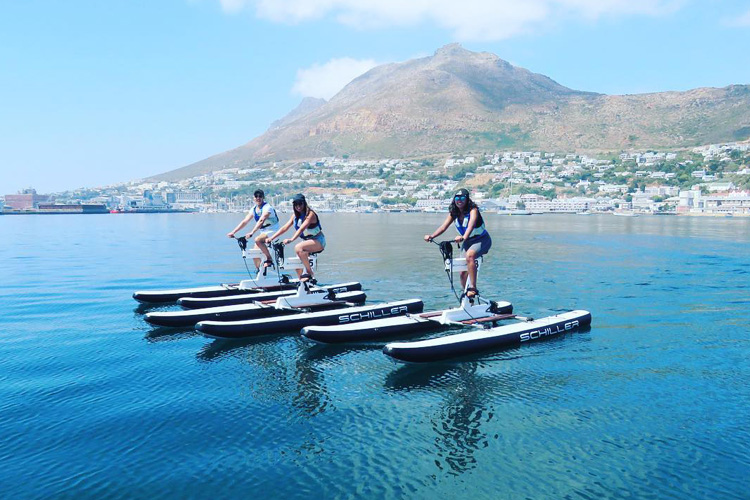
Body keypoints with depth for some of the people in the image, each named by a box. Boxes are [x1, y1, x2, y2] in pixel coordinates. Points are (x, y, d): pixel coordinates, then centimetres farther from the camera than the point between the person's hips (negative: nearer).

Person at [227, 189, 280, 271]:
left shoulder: (267, 208, -18)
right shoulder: (254, 209, 5)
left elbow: (261, 221, -32)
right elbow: (244, 221, 2)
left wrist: (252, 233, -44)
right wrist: (233, 232, -7)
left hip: (272, 231, -7)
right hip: (263, 232, 8)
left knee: (257, 239, -34)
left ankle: (269, 259, -21)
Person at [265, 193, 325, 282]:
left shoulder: (310, 214, -18)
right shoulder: (295, 215, 4)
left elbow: (301, 229, -33)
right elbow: (285, 227, 0)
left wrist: (291, 239, -47)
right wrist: (271, 237, -10)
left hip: (318, 241, -8)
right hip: (307, 241, 8)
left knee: (298, 248, -31)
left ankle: (309, 272, -21)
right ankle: (302, 280, 12)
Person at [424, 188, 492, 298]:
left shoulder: (473, 210, -21)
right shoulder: (453, 212, -3)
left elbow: (471, 225, -40)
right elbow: (444, 226, -13)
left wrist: (463, 237, -59)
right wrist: (431, 236, -31)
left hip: (481, 239, -7)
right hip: (467, 242, 7)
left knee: (469, 255, -38)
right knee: (463, 272, 3)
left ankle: (473, 288, -36)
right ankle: (468, 297, 22)